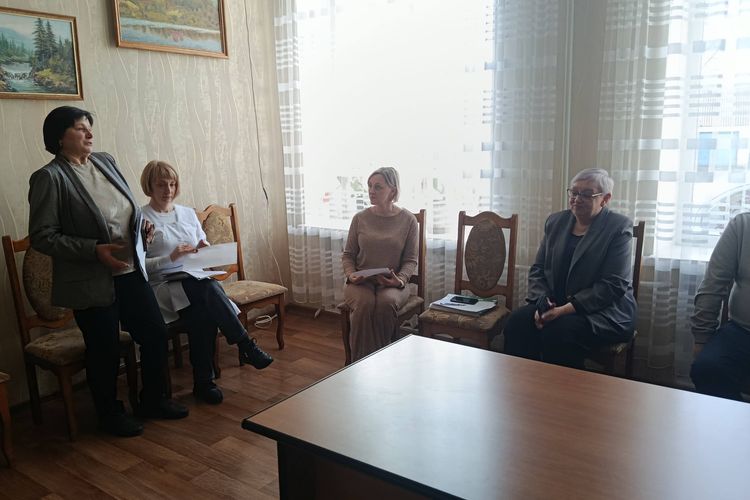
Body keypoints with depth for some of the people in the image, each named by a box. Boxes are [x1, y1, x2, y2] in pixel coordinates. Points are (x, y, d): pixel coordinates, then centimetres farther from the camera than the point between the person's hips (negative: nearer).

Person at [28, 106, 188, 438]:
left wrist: (142, 223, 1)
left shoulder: (105, 161, 7)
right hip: (91, 283, -6)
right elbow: (41, 237, -15)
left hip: (130, 273, 6)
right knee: (105, 350, 8)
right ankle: (110, 414, 31)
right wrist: (94, 249, -23)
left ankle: (153, 400, 32)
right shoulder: (49, 177, -12)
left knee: (156, 333, 11)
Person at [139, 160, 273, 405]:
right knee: (205, 285, -36)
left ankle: (203, 382, -24)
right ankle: (246, 345, -30)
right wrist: (170, 258, -19)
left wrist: (206, 250, -2)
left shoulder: (188, 213, 20)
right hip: (163, 286, -4)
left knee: (201, 312, -32)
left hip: (196, 281, 5)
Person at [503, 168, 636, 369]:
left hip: (605, 311, -5)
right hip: (555, 304, 5)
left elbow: (613, 286, -14)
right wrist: (542, 302, -10)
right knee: (517, 322, -22)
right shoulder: (556, 222, 11)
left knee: (558, 331, -32)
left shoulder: (619, 228, -6)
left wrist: (565, 309, -21)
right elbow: (537, 269, 10)